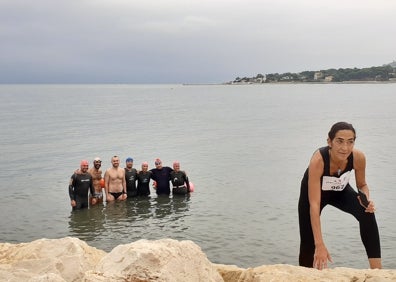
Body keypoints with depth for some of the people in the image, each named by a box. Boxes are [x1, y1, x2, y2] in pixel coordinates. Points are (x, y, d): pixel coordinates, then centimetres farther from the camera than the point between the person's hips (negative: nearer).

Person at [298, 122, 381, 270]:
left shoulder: (358, 157, -29)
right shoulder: (318, 160, -41)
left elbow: (362, 185, -7)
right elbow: (314, 205, -42)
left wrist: (366, 199, -32)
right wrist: (319, 245, -46)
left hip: (340, 191, 2)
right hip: (313, 191, -2)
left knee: (367, 214, -26)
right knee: (308, 242, -2)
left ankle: (376, 268, -18)